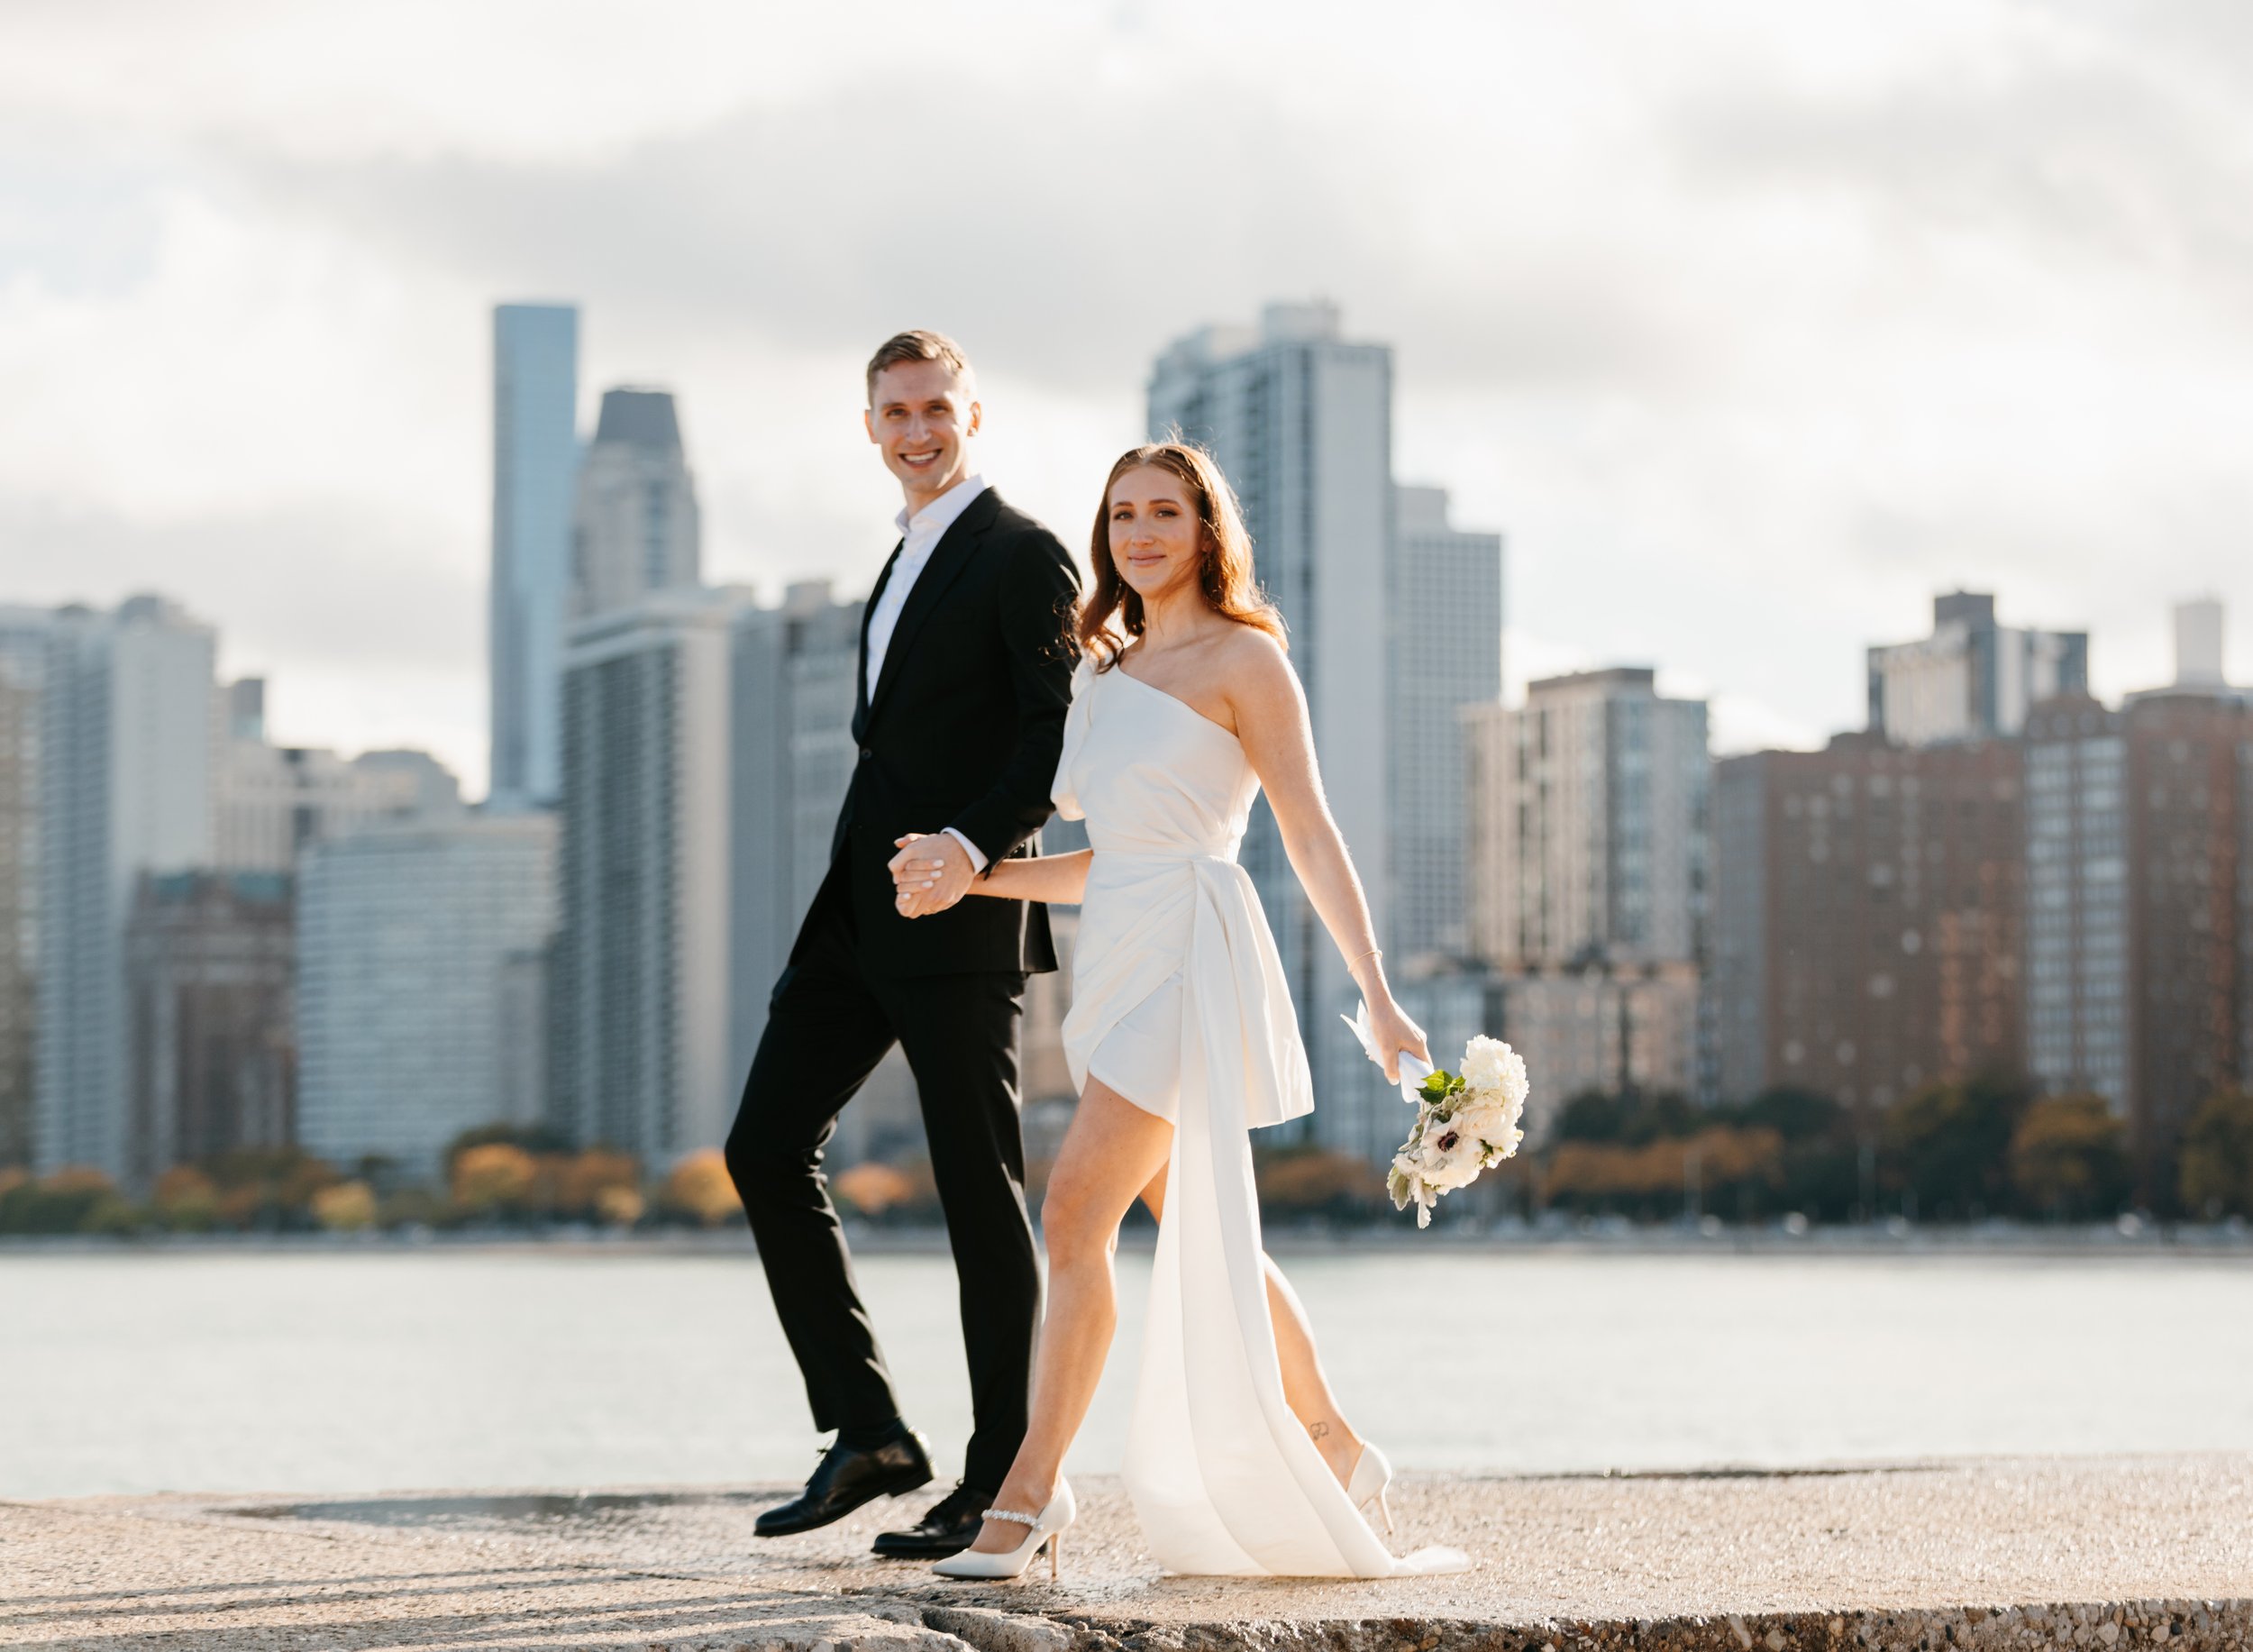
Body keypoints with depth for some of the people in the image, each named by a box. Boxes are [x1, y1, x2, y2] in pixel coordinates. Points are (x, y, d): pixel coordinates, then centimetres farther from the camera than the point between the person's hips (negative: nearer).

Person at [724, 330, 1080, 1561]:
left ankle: (1000, 1483, 4)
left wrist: (976, 845, -29)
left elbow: (1066, 731, -15)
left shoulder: (1021, 555, -7)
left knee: (979, 1190, -3)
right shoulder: (909, 560, 21)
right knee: (765, 1147, 2)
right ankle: (866, 1433, 7)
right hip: (861, 913, 9)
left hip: (958, 919, -9)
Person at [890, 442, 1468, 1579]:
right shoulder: (1107, 672, 18)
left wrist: (1377, 997, -12)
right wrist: (971, 879, 6)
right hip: (1118, 962, 8)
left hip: (1189, 954, -8)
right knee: (1202, 1237, 14)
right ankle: (1335, 1453, 28)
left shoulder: (1243, 660, -3)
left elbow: (1312, 841, -6)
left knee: (1076, 1213, -17)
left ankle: (1029, 1495, -15)